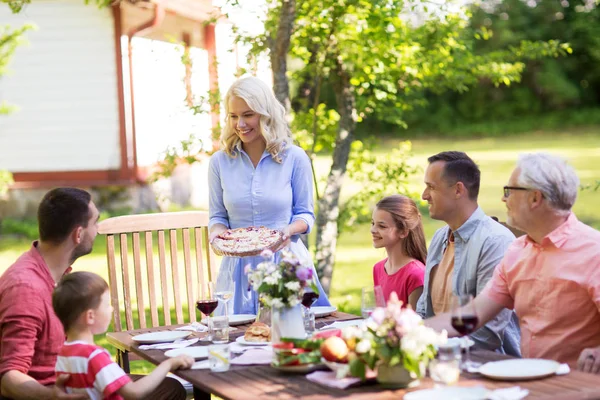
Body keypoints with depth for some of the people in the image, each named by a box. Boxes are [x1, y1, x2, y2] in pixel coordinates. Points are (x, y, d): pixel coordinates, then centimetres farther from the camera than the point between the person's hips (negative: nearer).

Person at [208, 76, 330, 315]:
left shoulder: (294, 158, 0)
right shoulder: (220, 162, 4)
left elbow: (305, 214, 5)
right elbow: (217, 216, 11)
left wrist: (290, 230, -16)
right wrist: (217, 231, -11)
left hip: (286, 262, -1)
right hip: (240, 267, 1)